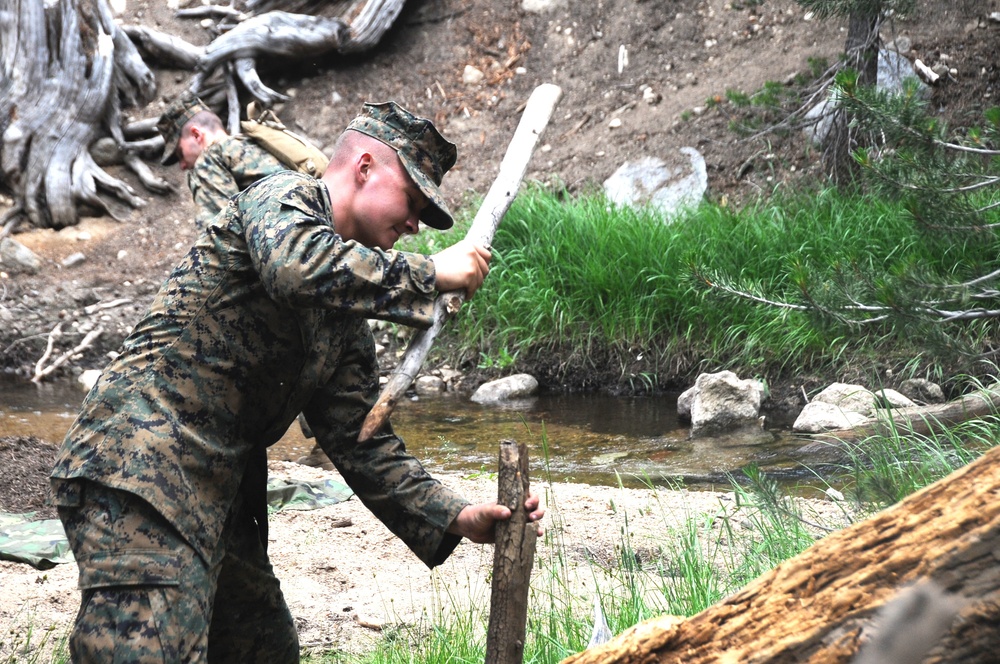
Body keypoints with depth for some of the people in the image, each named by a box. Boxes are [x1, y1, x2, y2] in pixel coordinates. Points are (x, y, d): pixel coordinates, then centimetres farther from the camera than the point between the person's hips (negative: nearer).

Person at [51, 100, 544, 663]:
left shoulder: (347, 327, 21)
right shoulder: (284, 197, -3)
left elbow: (363, 444, 17)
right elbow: (297, 265, -27)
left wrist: (455, 517, 6)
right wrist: (431, 273, -18)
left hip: (216, 499, 10)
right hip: (138, 472, -10)